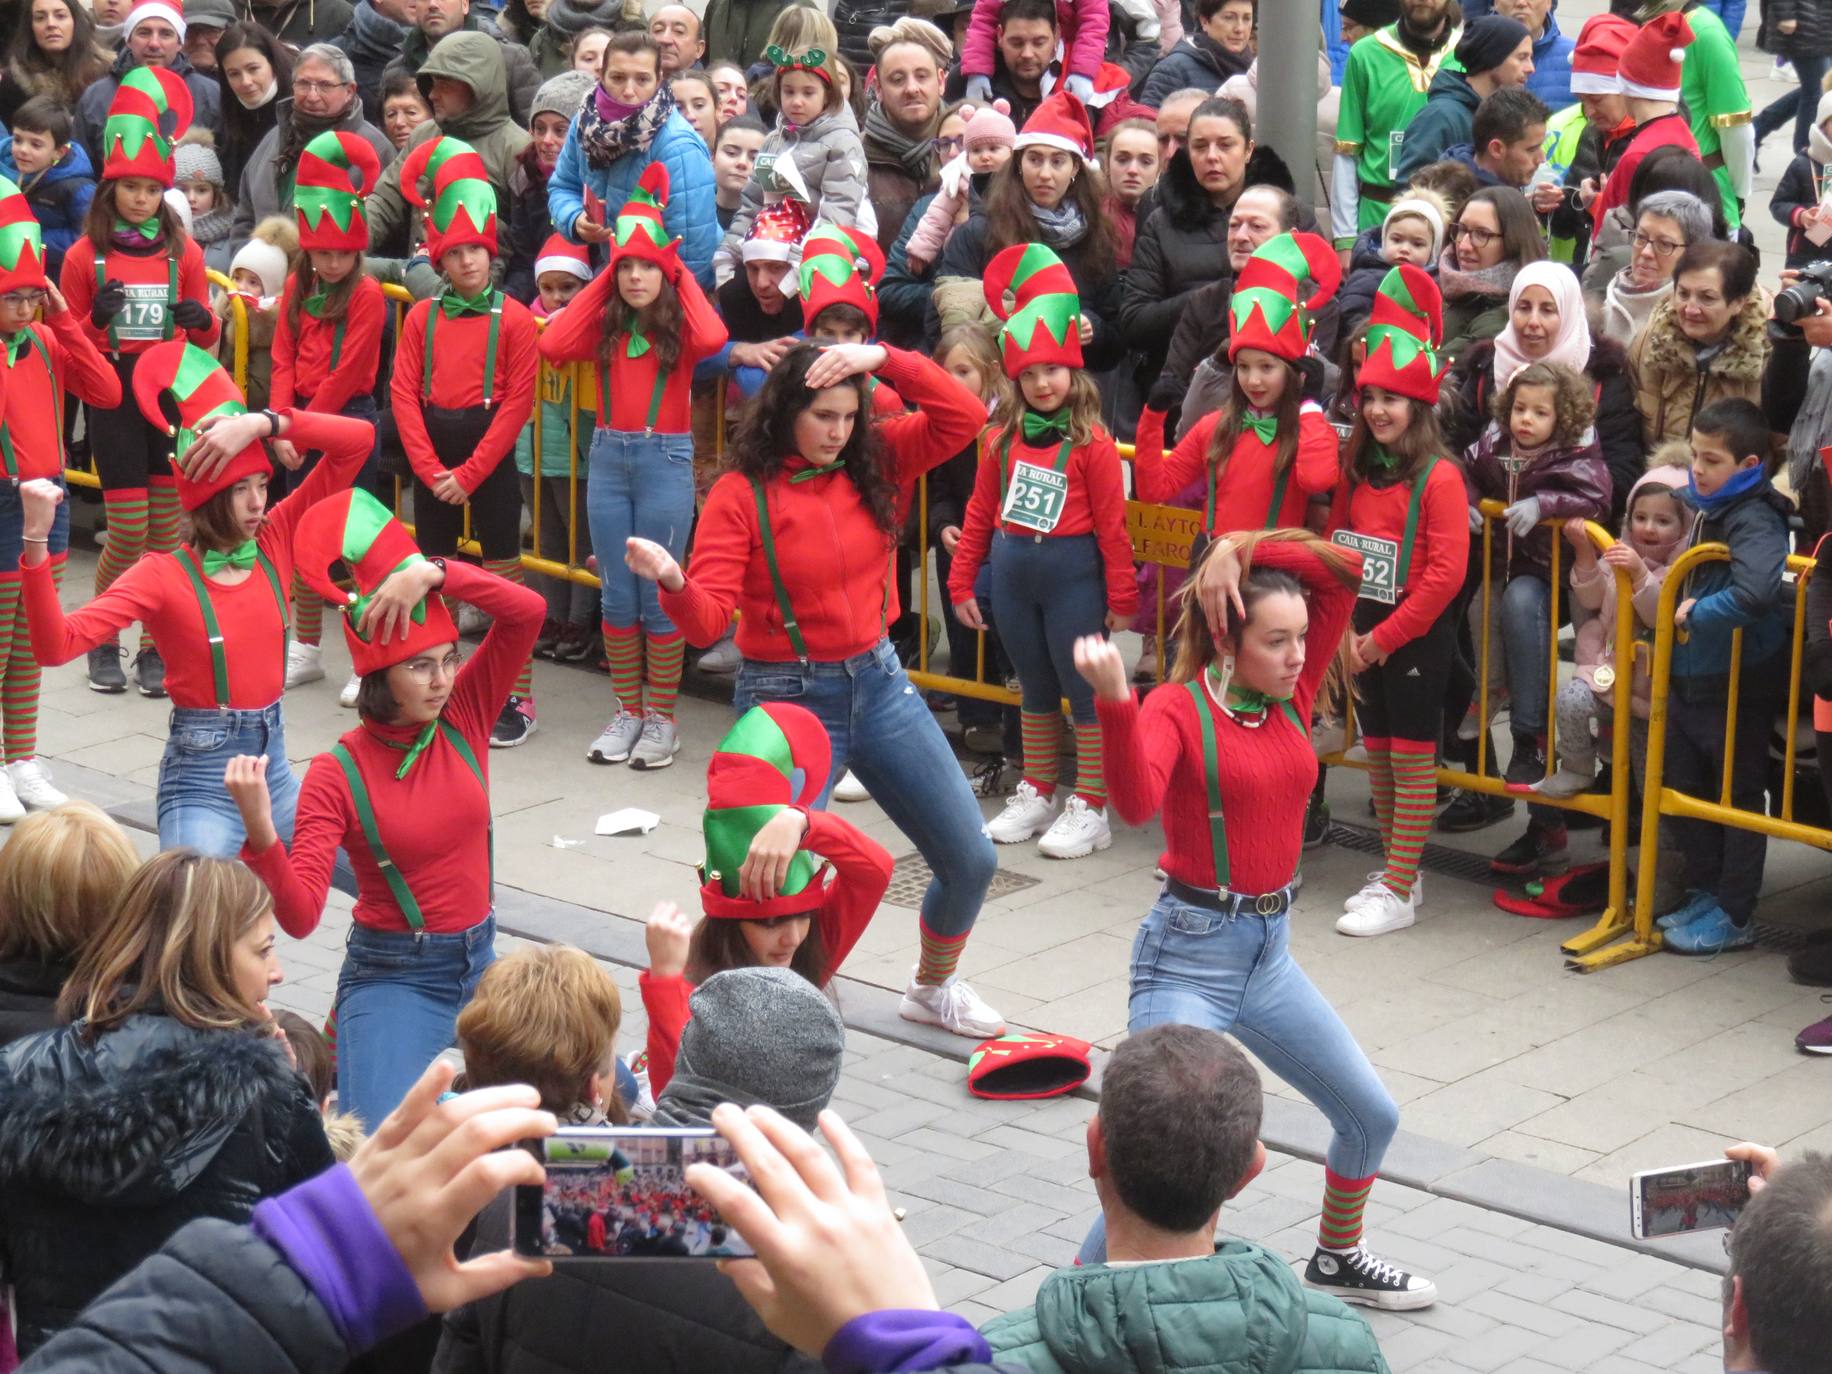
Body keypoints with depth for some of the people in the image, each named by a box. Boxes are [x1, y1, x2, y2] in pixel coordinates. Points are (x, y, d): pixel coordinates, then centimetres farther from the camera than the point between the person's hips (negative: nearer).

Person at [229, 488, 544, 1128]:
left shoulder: (462, 717, -1)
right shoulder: (338, 774, -12)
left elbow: (527, 611, -13)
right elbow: (300, 917, -20)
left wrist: (432, 573, -25)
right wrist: (261, 834, -36)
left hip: (479, 961, 6)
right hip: (392, 975, -6)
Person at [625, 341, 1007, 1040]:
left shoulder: (872, 462, 1)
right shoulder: (741, 493, -11)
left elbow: (963, 417, -8)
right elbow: (708, 619, -16)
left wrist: (882, 359, -17)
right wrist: (672, 583, -38)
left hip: (879, 684, 5)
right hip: (788, 696, -5)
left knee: (971, 861, 11)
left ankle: (933, 987, 38)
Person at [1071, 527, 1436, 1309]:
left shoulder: (1291, 696, 4)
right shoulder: (1178, 708, -13)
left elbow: (1345, 572, -2)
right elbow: (1137, 802, -34)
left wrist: (1241, 552, -12)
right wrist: (1113, 700, -48)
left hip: (1270, 949, 7)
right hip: (1190, 952, -7)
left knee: (1371, 1117, 19)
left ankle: (1337, 1260, 43)